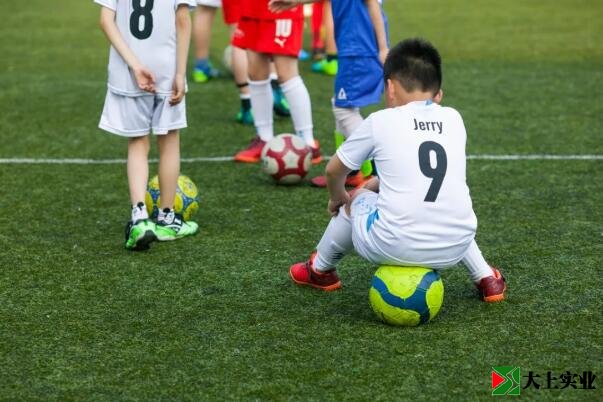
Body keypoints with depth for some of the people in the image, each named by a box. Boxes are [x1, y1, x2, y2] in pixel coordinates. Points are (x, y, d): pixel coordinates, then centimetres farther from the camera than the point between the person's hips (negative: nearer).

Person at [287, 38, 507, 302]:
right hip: (455, 248, 4)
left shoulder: (380, 121, 2)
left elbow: (334, 171, 16)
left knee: (357, 200, 27)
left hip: (395, 248, -3)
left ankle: (320, 270, 49)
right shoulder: (453, 119, 12)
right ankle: (486, 278, 32)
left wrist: (337, 198, 37)